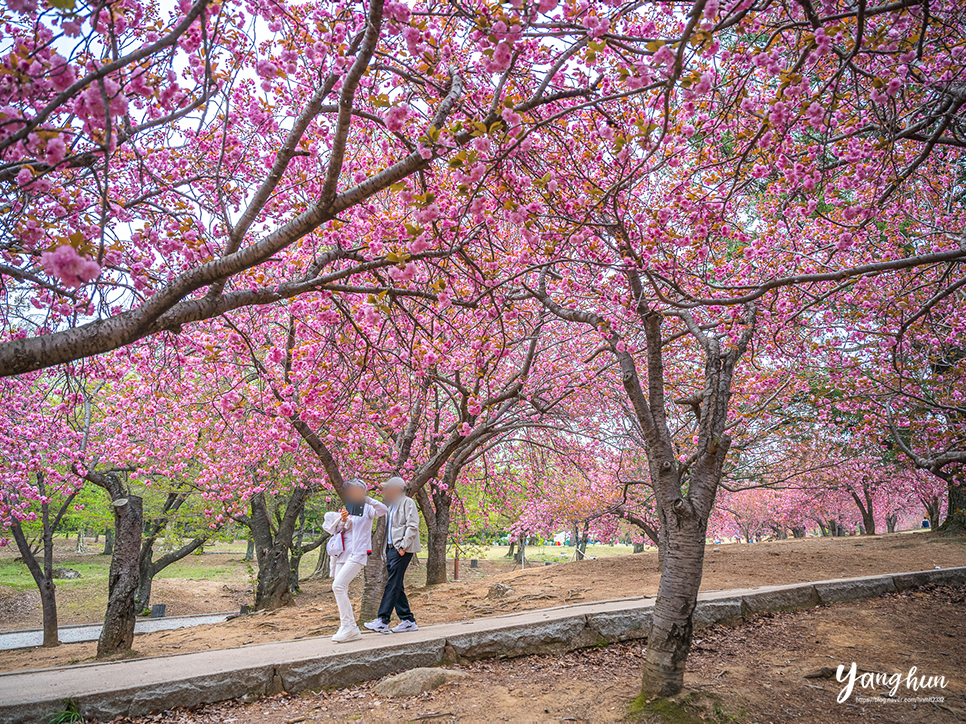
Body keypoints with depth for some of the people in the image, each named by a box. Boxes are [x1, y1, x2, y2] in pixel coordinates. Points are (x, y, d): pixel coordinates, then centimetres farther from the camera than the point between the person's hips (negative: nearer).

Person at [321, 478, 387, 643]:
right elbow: (336, 532, 16)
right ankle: (351, 630, 10)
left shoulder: (366, 508, 3)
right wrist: (342, 520, -3)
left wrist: (366, 498, -23)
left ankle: (348, 626, -16)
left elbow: (383, 510, -16)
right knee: (340, 591, 3)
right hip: (343, 554, 7)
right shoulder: (345, 510, 20)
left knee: (338, 586, -21)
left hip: (357, 554, -7)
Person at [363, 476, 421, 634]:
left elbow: (412, 526, -13)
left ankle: (382, 620, -15)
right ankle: (408, 620, 10)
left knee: (393, 584, -12)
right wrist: (386, 552, 17)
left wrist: (403, 546, -19)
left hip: (402, 550, -9)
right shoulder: (392, 506, 24)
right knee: (397, 586, 6)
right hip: (391, 548, 9)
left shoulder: (407, 502, -3)